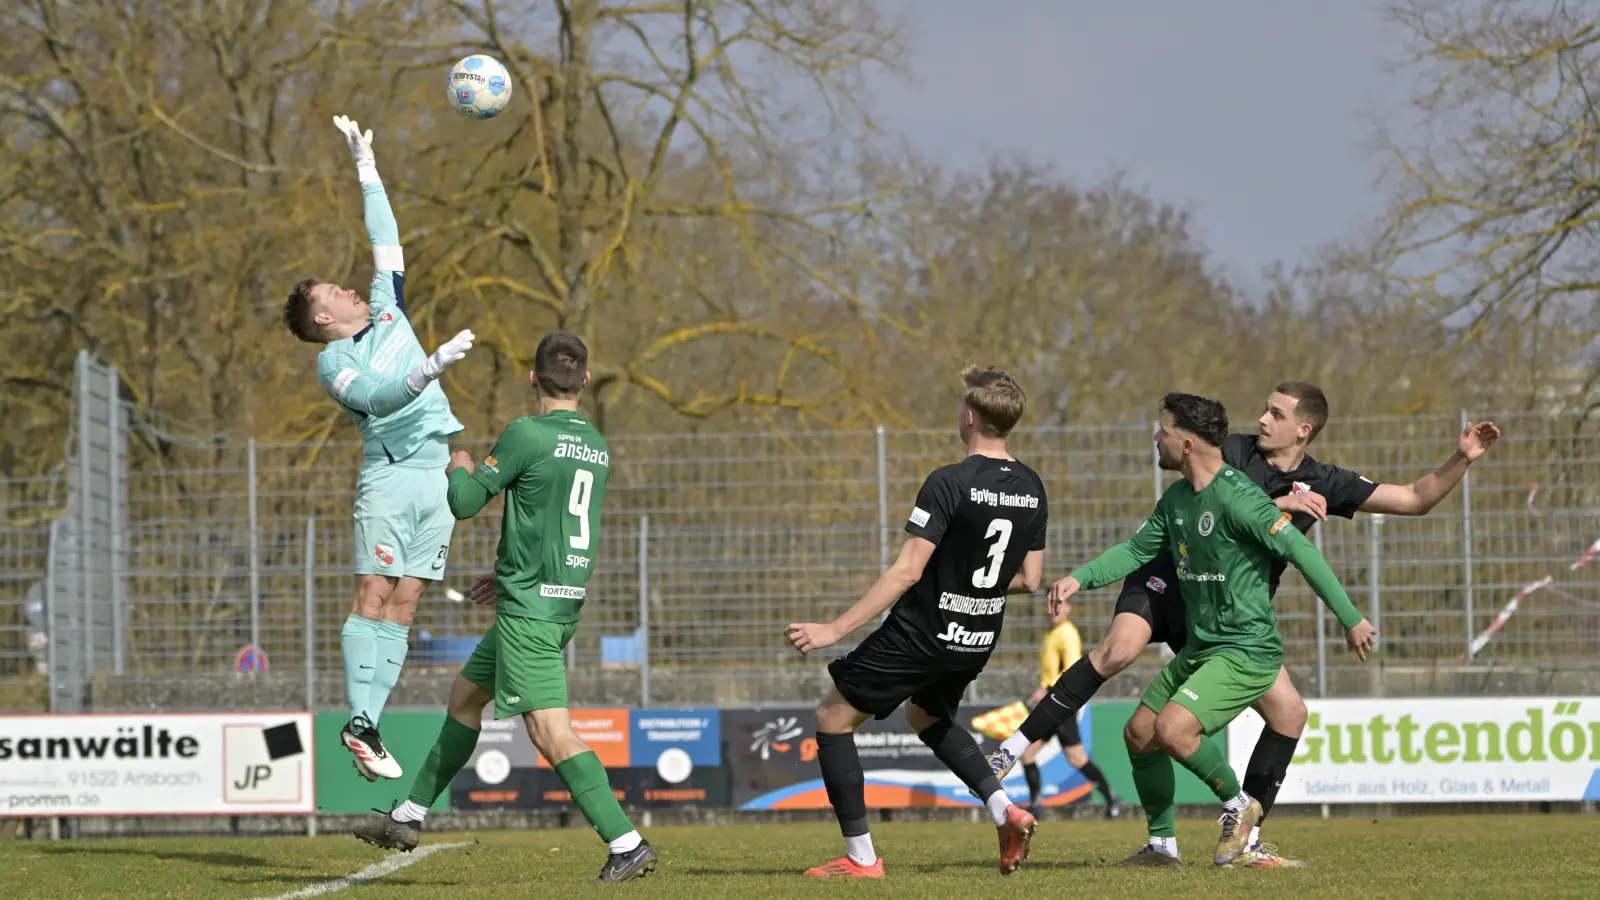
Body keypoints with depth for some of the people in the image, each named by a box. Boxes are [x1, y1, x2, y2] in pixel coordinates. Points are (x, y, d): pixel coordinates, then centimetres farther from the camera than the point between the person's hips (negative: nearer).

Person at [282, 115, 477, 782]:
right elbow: (379, 395, -17)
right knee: (374, 596, -11)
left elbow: (385, 239, 25)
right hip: (389, 476, -6)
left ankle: (371, 720, -4)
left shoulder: (385, 311, 19)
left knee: (403, 603, 0)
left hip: (436, 475, 6)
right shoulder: (333, 361, 0)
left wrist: (366, 166, 27)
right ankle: (358, 723, -15)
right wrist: (434, 364, -29)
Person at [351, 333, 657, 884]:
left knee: (550, 732, -13)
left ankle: (627, 845, -19)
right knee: (465, 695, 22)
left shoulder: (527, 435, -14)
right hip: (564, 603, 9)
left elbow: (464, 503, -8)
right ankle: (409, 818, 31)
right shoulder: (598, 448, 10)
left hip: (528, 609, -9)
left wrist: (460, 468, 14)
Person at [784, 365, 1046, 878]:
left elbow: (907, 571, -22)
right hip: (979, 642, 7)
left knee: (834, 718, 8)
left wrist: (835, 629, -20)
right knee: (926, 717, 34)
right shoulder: (1031, 489, 2)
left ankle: (861, 858, 4)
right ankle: (1005, 810, 13)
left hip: (921, 635, -7)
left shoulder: (949, 483, -19)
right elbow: (1029, 580, 8)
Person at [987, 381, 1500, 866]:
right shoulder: (1232, 452, -4)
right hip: (1170, 583, -4)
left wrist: (1462, 459, -8)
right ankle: (1012, 751, -29)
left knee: (1289, 711, -8)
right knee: (1119, 650, -32)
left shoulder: (1322, 484, 4)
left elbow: (1415, 500, 6)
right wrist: (1278, 503, -25)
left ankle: (1245, 841, 2)